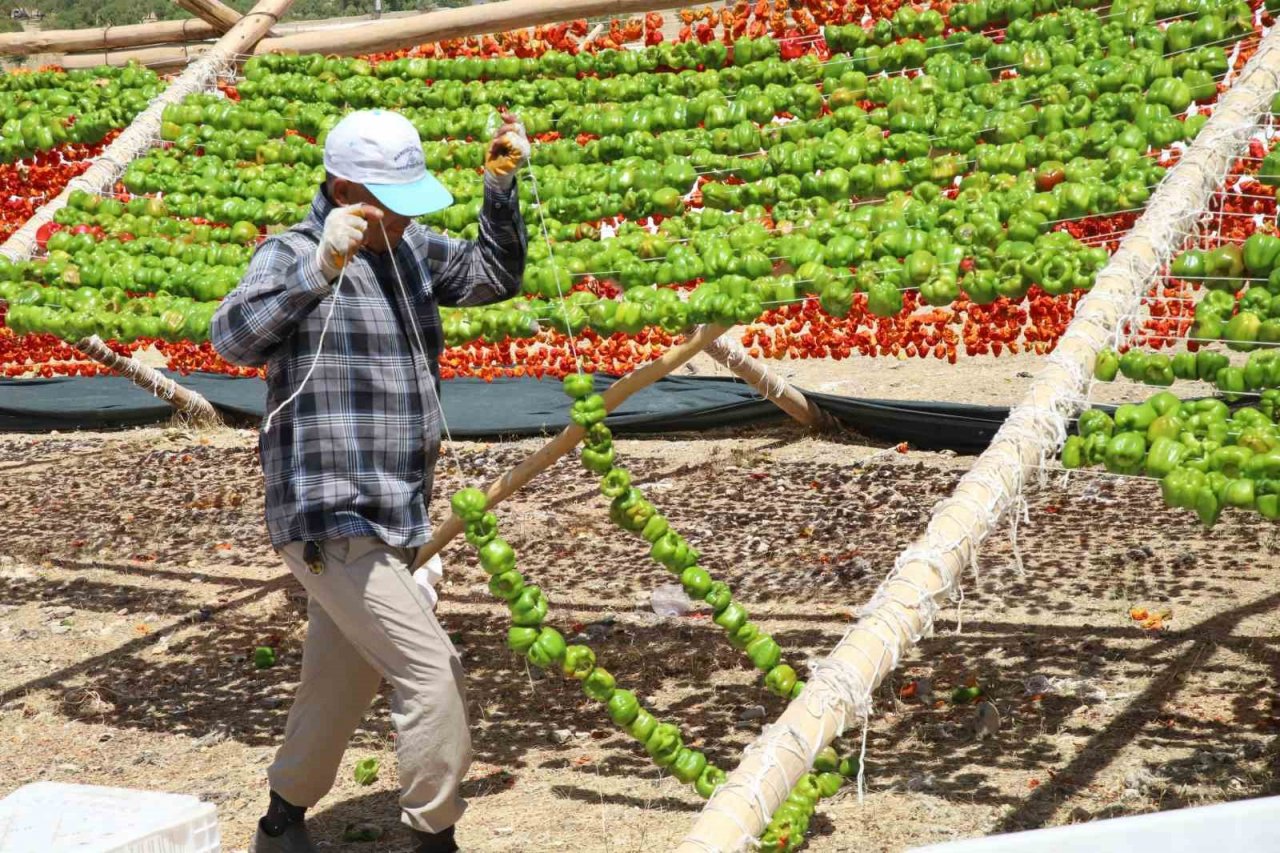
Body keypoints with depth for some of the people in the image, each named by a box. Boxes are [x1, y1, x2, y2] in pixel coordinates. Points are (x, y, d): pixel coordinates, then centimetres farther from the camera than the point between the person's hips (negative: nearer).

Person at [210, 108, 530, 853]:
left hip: (388, 521, 9)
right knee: (433, 674, -12)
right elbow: (235, 337, -29)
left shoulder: (410, 251, 12)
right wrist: (320, 267, -42)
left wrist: (502, 188, 2)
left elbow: (495, 276, 17)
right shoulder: (294, 255, -12)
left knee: (342, 685, 19)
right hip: (332, 520, -9)